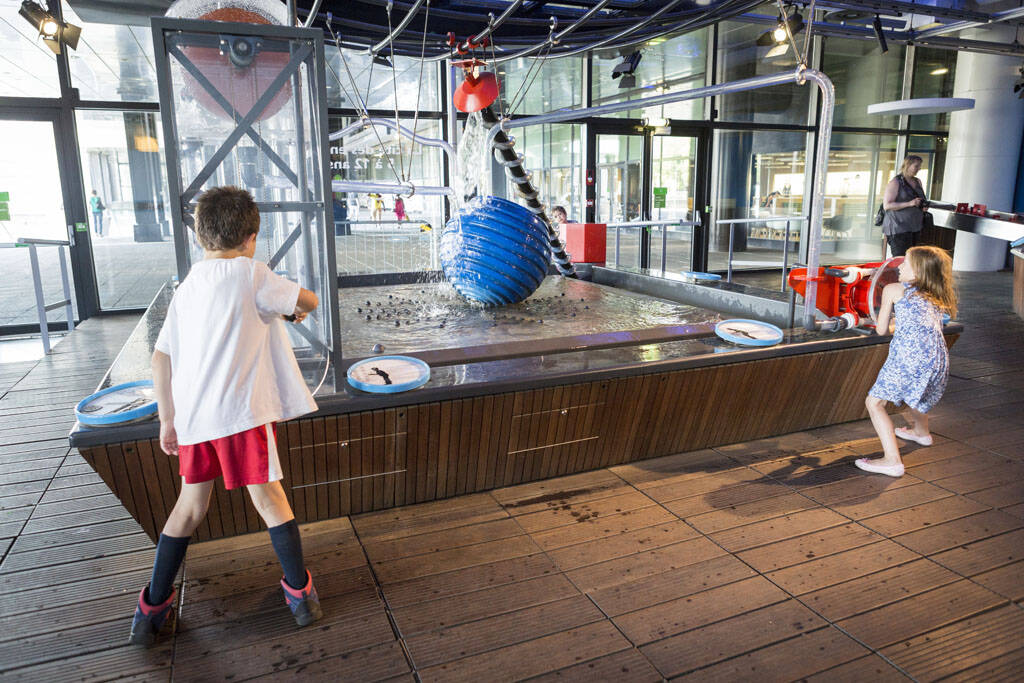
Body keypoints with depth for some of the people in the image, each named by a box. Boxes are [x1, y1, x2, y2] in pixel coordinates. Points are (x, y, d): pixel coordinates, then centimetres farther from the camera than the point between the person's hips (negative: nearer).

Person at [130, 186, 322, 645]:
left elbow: (161, 358, 11)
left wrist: (167, 420, 16)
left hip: (192, 415, 6)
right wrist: (296, 305, 24)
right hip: (239, 409, -6)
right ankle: (301, 593, 17)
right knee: (268, 498, 6)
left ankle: (152, 608, 27)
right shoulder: (249, 273, -5)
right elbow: (309, 301, 0)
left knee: (190, 505, 19)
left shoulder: (186, 288, 12)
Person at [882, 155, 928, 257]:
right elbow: (887, 205, -14)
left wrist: (924, 206, 7)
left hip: (915, 228, 7)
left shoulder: (917, 182, 16)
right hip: (898, 228, -7)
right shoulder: (895, 182, -6)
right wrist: (909, 204, -21)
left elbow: (922, 199, 31)